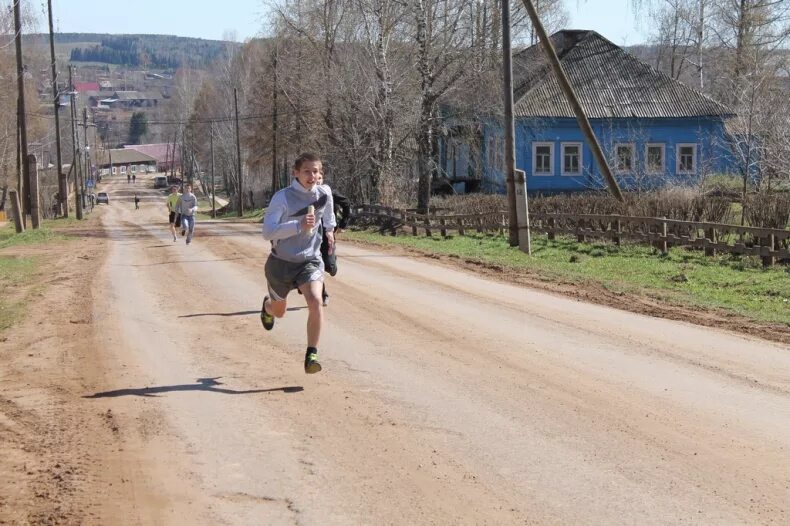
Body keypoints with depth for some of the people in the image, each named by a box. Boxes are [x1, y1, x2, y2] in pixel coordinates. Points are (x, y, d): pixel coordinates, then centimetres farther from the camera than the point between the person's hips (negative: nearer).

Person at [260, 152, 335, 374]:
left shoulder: (324, 194, -5)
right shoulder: (283, 197, -19)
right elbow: (267, 232, -27)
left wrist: (330, 229, 35)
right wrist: (299, 225, -37)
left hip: (310, 260, 1)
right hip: (281, 262, -1)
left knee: (315, 301, -27)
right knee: (278, 312, 18)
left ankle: (311, 355, -19)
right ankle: (267, 305, 58)